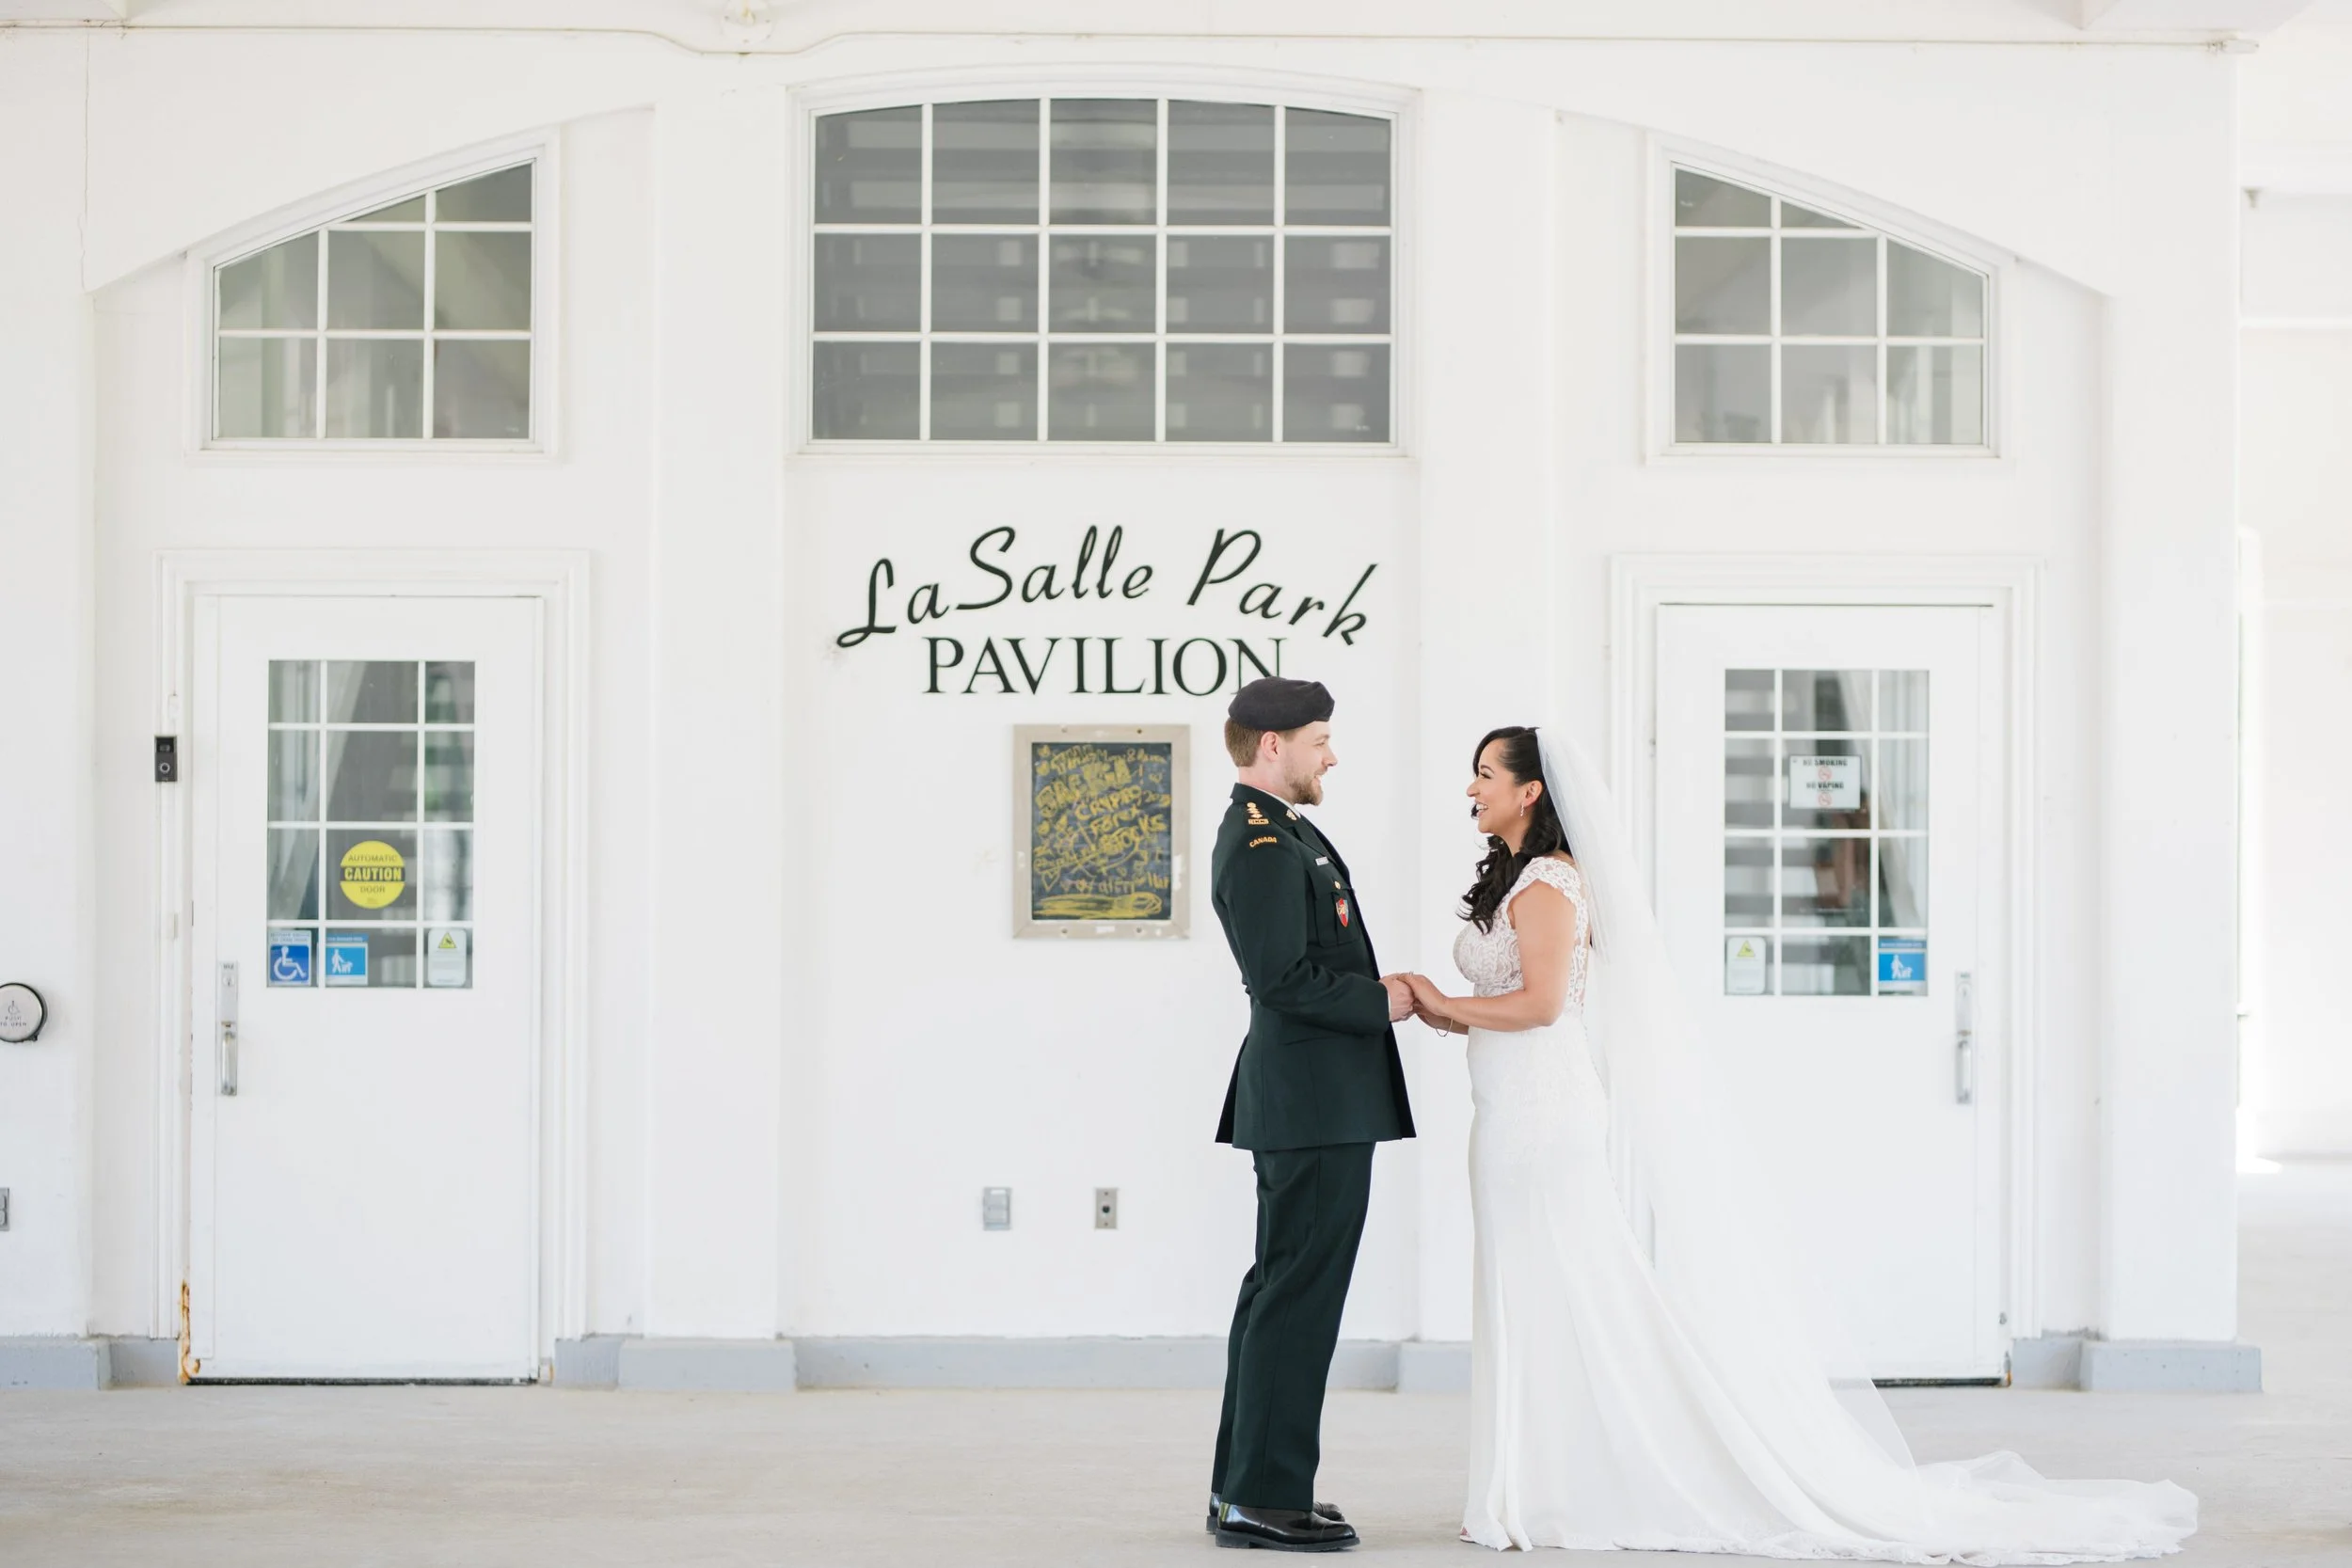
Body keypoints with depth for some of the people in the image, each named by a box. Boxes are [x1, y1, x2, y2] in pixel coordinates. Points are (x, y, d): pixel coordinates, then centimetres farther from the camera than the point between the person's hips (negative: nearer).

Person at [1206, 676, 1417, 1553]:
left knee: (1282, 1291, 14)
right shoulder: (1265, 847, -16)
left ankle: (1245, 1487, 21)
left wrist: (1377, 992, 9)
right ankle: (1265, 1497, 0)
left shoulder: (1277, 835, 17)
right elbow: (1285, 978, -24)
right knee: (1299, 1295, -6)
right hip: (1315, 1106, -11)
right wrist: (1380, 1002, -13)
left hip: (1311, 1105, 11)